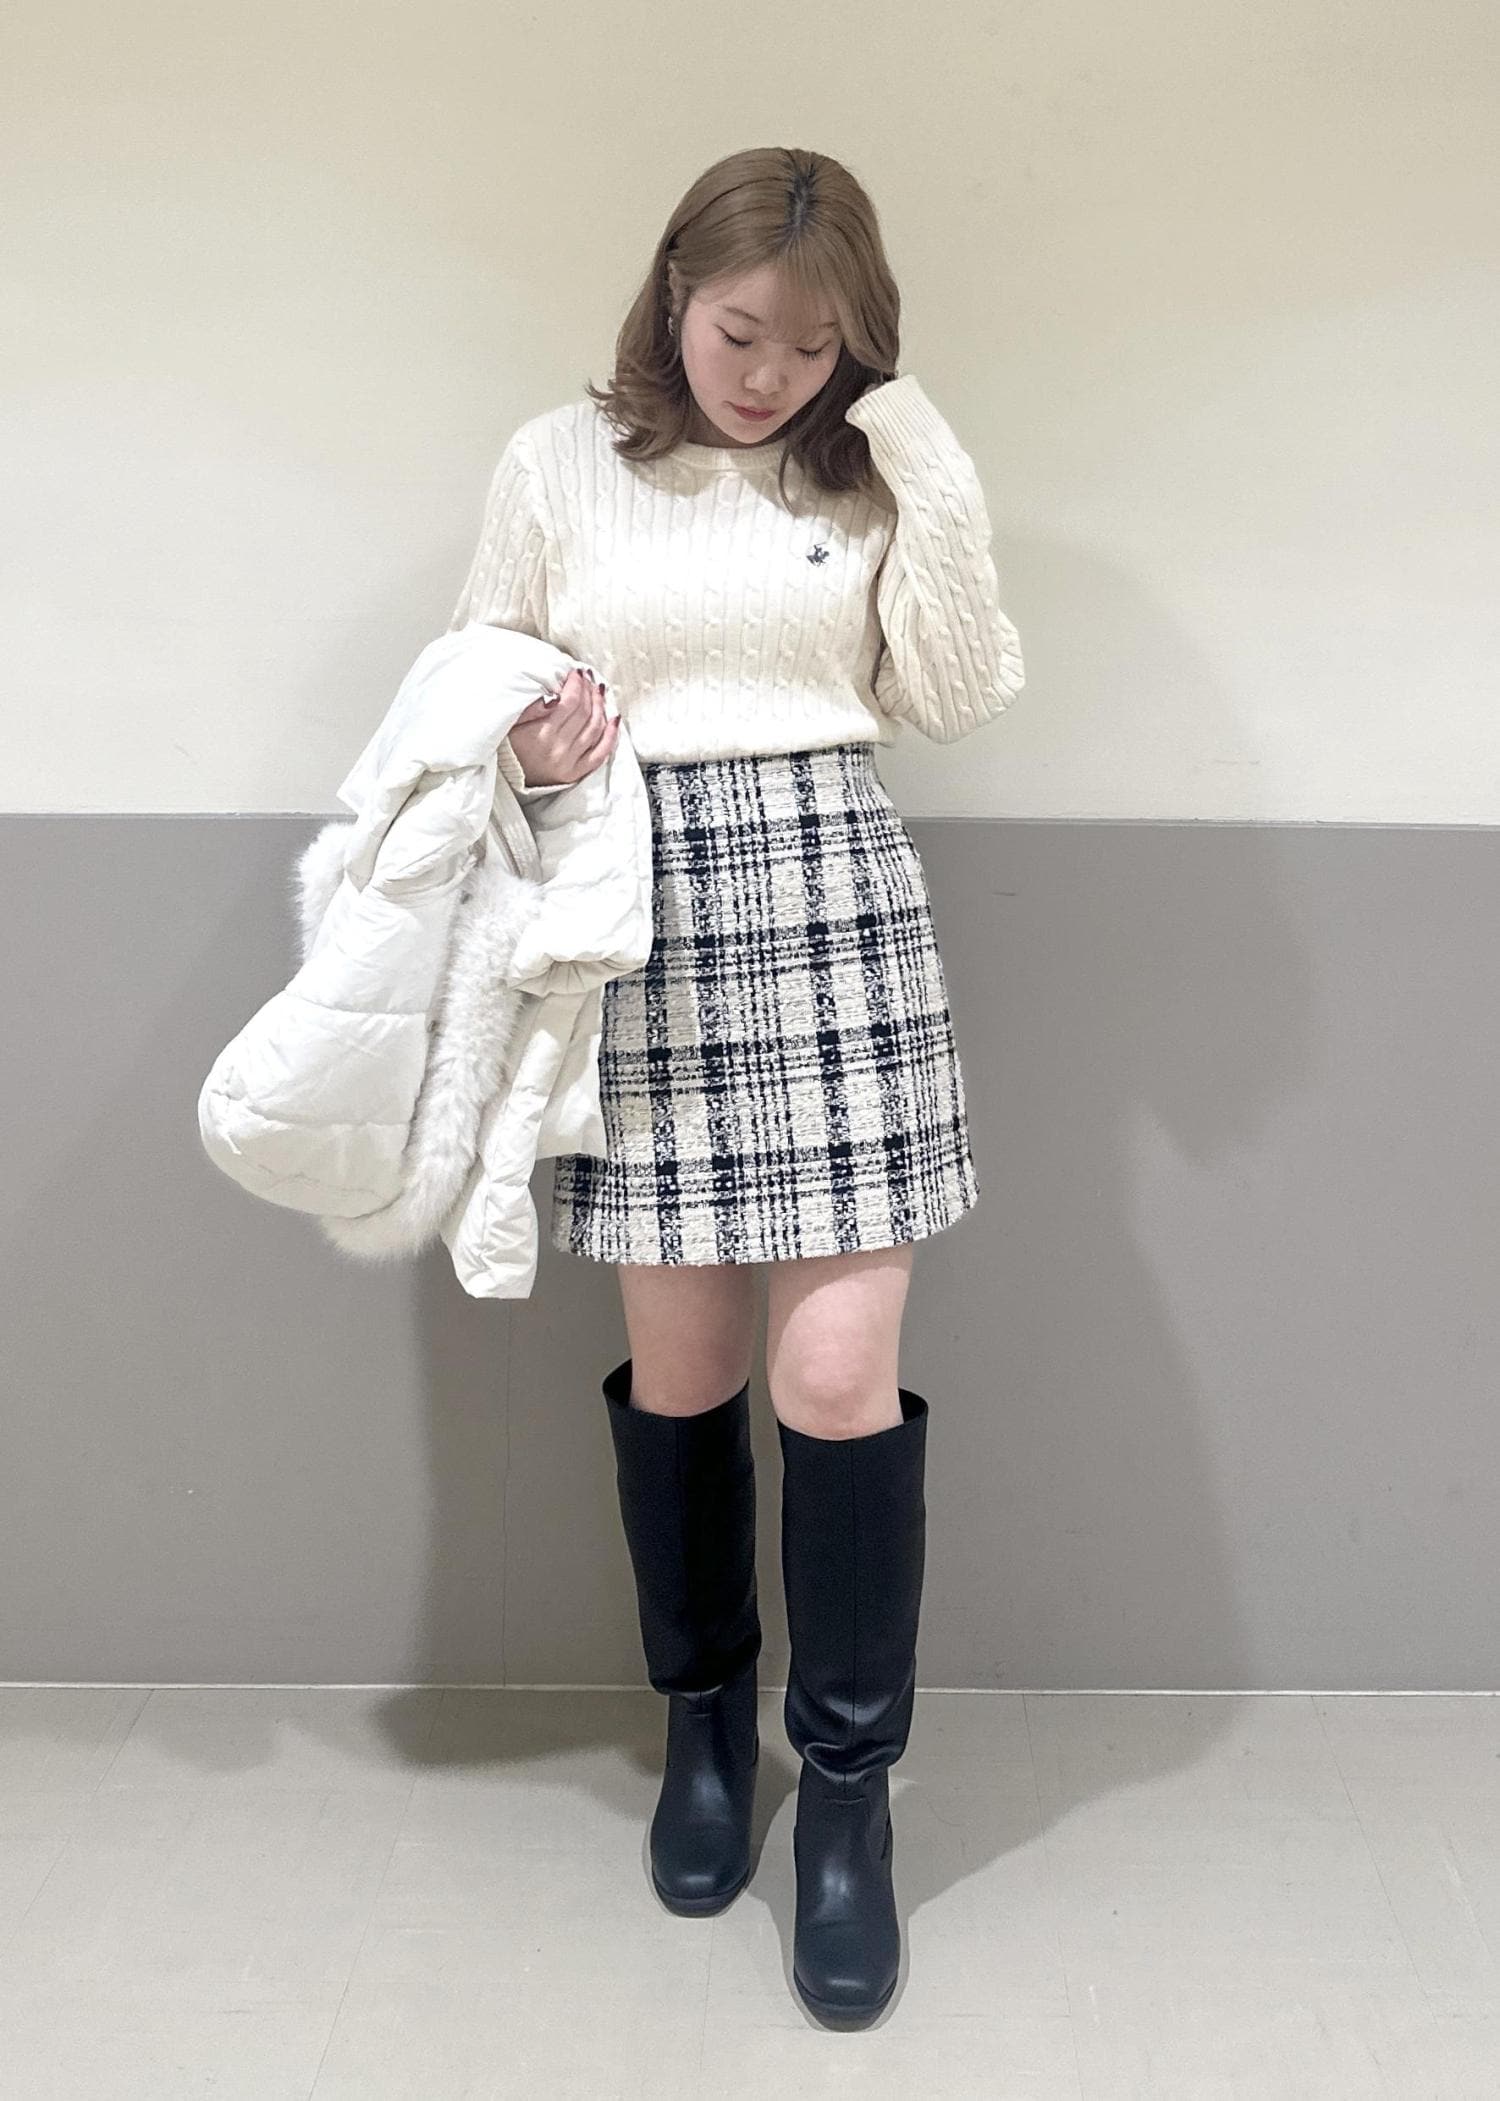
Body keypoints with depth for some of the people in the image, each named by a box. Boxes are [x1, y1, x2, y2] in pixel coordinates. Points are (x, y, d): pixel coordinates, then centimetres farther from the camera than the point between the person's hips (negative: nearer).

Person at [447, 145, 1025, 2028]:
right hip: (639, 923, 1)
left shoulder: (874, 464, 9)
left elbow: (956, 703, 3)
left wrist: (933, 491, -7)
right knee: (679, 1362, 7)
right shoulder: (558, 462, 7)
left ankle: (850, 1784, 14)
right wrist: (527, 747, -10)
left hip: (832, 906, 0)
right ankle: (704, 1712, 32)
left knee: (838, 1370, -5)